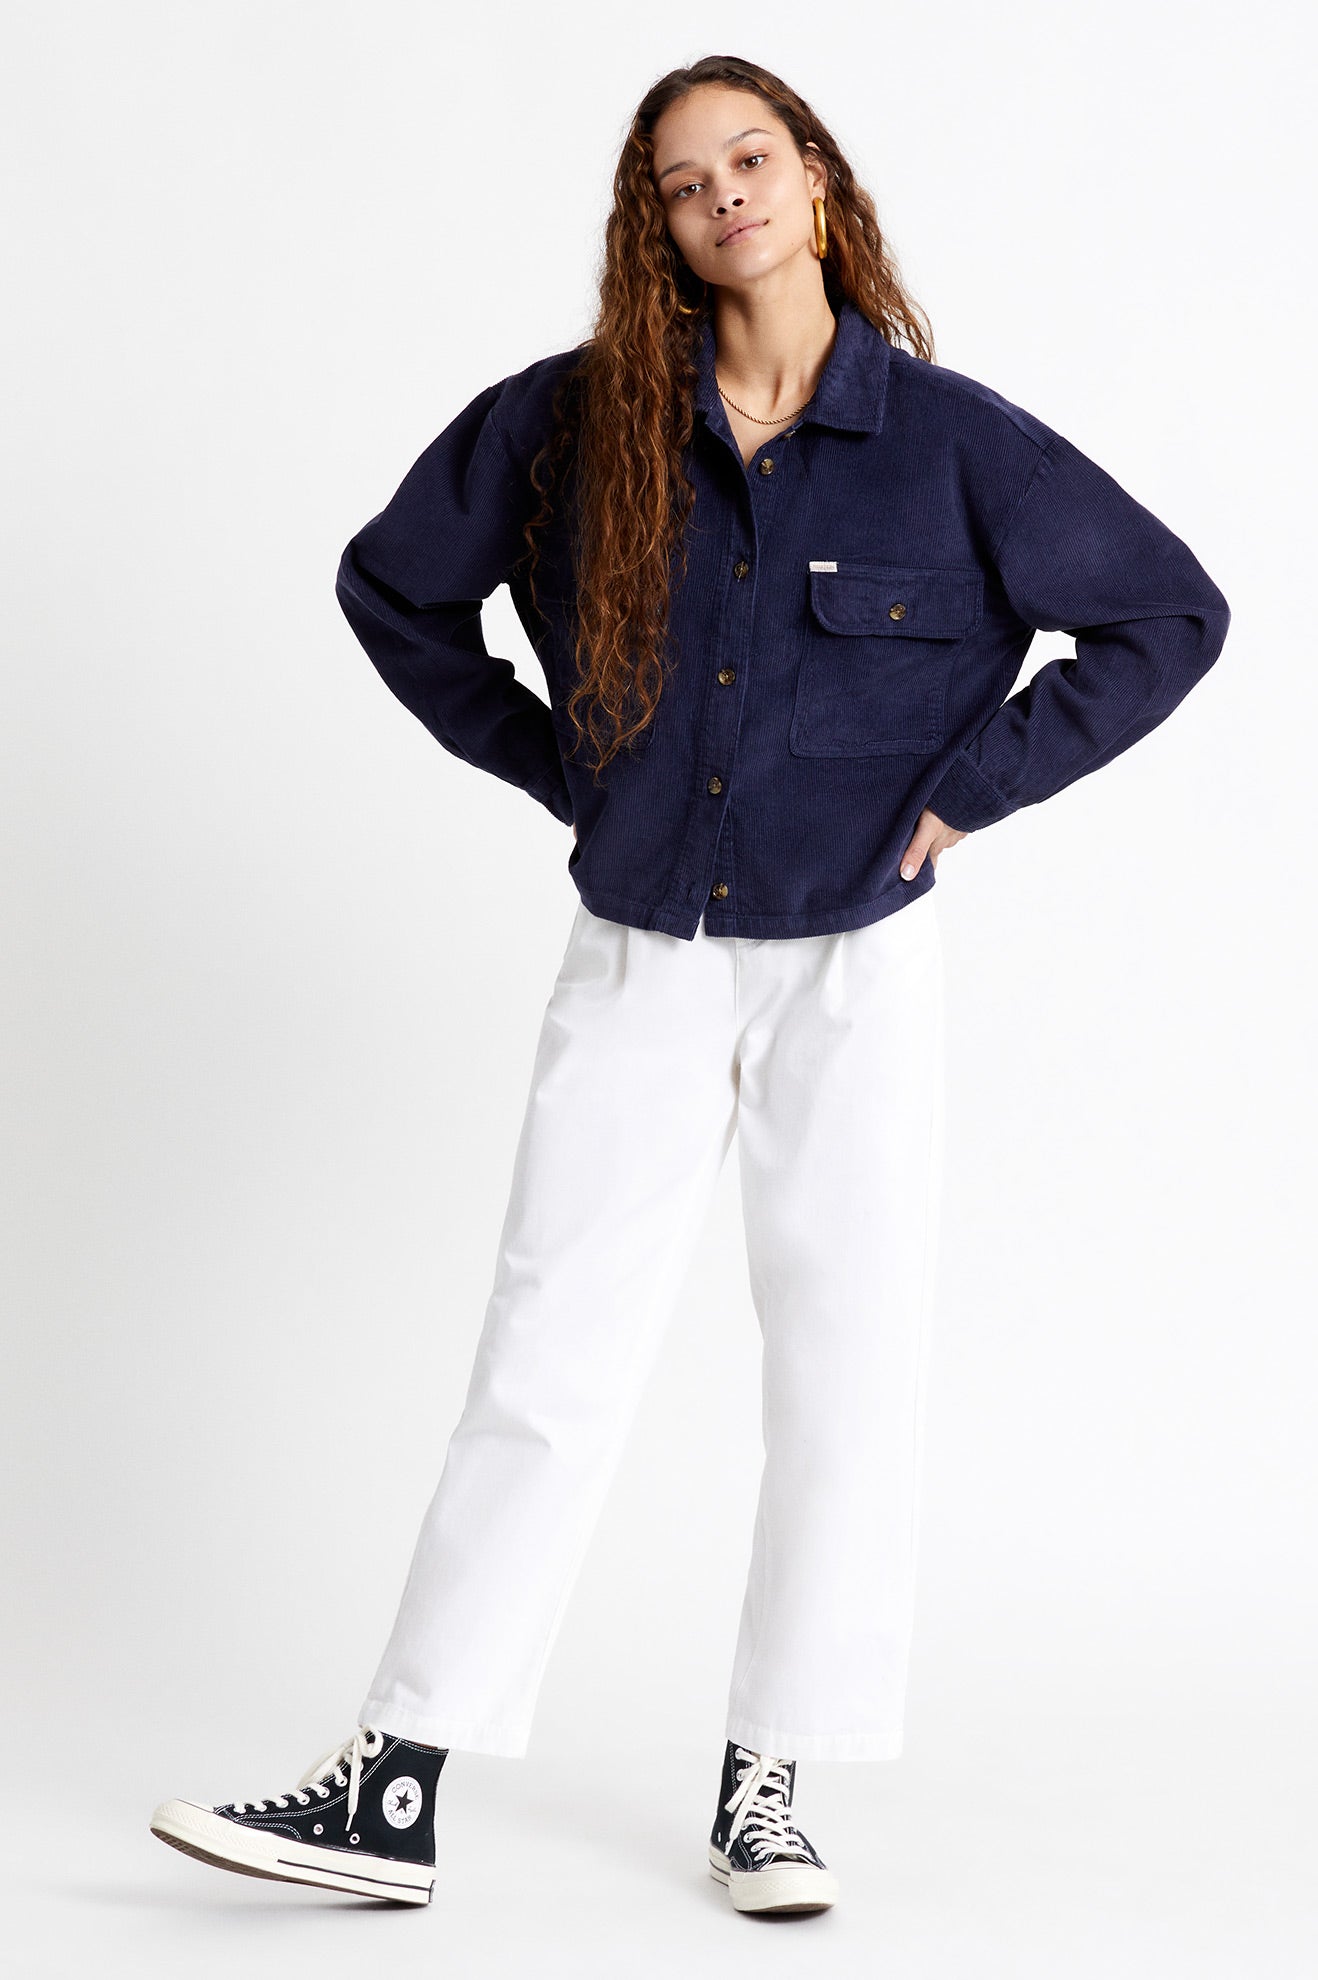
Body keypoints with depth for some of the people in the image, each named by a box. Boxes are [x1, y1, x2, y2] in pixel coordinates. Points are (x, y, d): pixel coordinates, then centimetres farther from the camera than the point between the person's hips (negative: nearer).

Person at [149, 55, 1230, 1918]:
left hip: (852, 964, -1)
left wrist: (963, 787, -5)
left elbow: (1171, 613, 0)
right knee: (545, 1365, 0)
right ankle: (395, 1790, 4)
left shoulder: (949, 436, -5)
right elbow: (393, 583, 12)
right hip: (639, 961, 1)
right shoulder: (579, 421, -1)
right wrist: (553, 764, 6)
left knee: (849, 1373, 4)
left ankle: (765, 1785, 18)